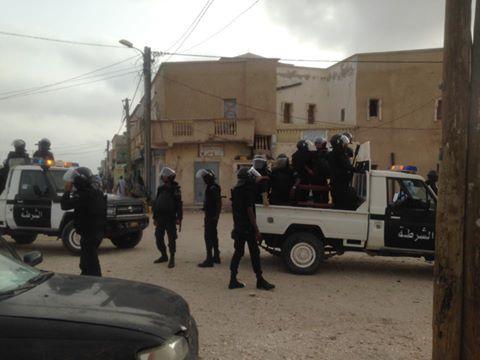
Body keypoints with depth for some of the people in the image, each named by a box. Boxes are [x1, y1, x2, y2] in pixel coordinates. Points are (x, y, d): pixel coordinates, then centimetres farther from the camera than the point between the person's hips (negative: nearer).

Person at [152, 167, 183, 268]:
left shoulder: (175, 189, -4)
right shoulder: (160, 189, 13)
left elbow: (179, 205, -7)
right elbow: (156, 203, 17)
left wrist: (179, 218, -13)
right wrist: (154, 217, 14)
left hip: (170, 218, -6)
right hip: (160, 218, 6)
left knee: (171, 239, -2)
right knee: (159, 237, 8)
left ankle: (172, 259, 6)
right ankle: (164, 256, 24)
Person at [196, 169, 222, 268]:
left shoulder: (213, 188, -17)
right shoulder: (210, 187, 15)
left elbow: (219, 202, -24)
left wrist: (217, 214, -26)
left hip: (211, 216, -11)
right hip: (210, 216, 11)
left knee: (209, 236, -9)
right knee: (213, 236, 18)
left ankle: (209, 260, -7)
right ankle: (216, 257, 29)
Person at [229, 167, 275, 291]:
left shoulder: (235, 190, 10)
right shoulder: (247, 190, -15)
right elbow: (250, 211, -18)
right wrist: (257, 230, -16)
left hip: (238, 227, 8)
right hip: (248, 228, -8)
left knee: (238, 252, 11)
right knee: (254, 254, 0)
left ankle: (233, 280, 13)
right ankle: (260, 281, 7)